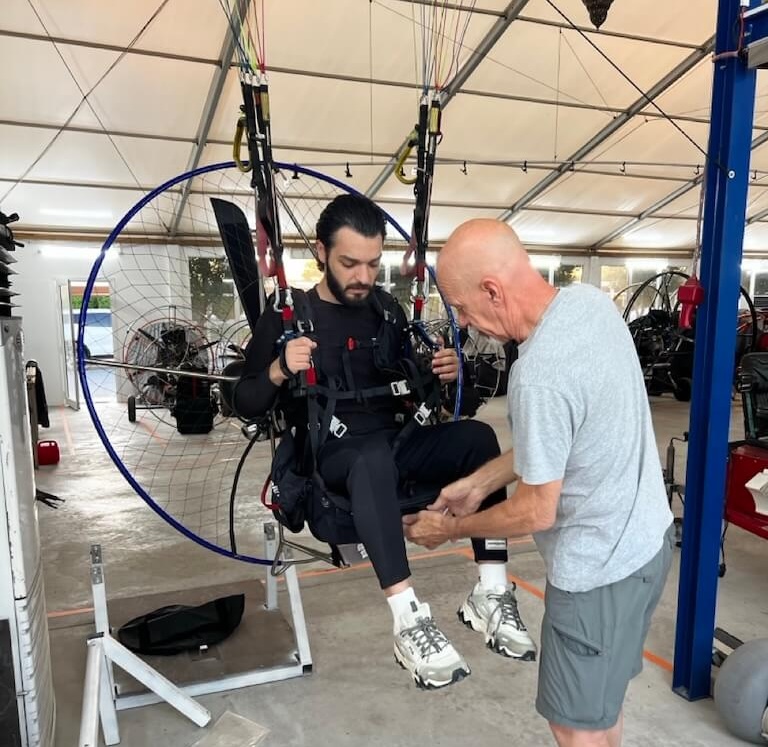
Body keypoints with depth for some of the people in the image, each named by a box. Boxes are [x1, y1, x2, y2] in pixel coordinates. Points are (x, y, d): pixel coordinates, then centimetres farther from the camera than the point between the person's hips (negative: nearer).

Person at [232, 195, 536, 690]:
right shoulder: (287, 316, -2)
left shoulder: (386, 308, 9)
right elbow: (246, 406, -3)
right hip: (332, 458, -4)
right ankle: (410, 621, -34)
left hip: (396, 442, 4)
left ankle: (491, 595, -21)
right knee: (374, 459, -38)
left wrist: (445, 374, -6)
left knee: (477, 435, -22)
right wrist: (278, 371, -24)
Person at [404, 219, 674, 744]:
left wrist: (450, 530, -4)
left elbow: (536, 512, -20)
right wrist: (479, 483, 6)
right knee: (600, 703, 27)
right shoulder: (591, 300, -4)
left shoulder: (539, 376, -32)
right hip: (645, 536, 9)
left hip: (601, 566, -8)